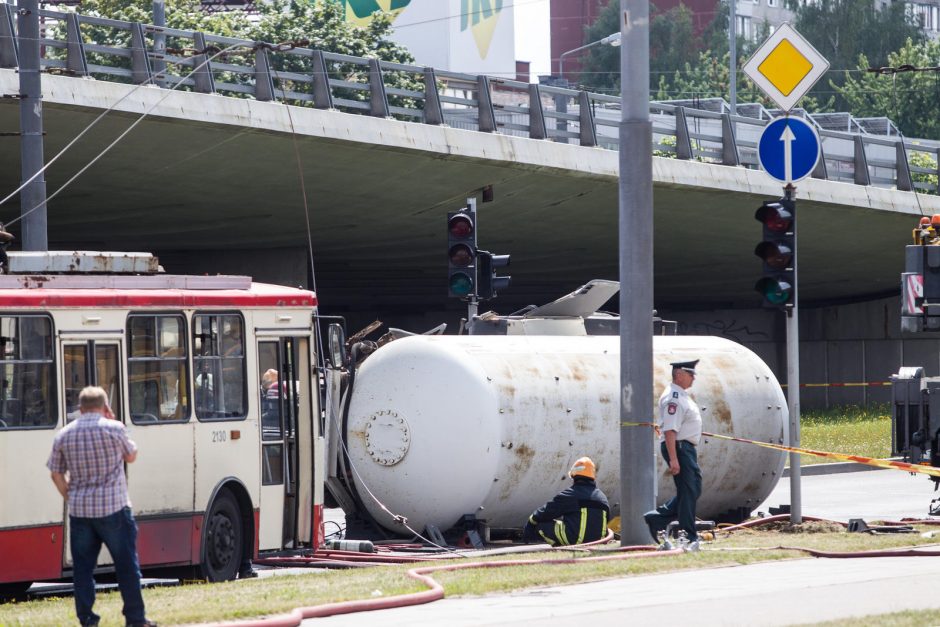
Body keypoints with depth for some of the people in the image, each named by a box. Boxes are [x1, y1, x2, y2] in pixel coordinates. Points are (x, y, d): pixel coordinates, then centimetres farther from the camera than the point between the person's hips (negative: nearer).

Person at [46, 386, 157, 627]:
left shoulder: (63, 435, 4)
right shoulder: (114, 429, -6)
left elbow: (56, 473, 7)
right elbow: (131, 456, 10)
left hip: (80, 510, 3)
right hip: (113, 508, -3)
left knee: (82, 565, 8)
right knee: (126, 564, 5)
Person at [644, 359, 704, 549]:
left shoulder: (682, 396, 17)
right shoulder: (673, 398, -16)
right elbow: (669, 430, -23)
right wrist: (673, 459, -27)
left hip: (687, 448, 10)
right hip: (678, 447, -10)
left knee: (693, 490, 13)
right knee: (688, 492, -6)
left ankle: (657, 518, 14)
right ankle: (689, 537, -2)